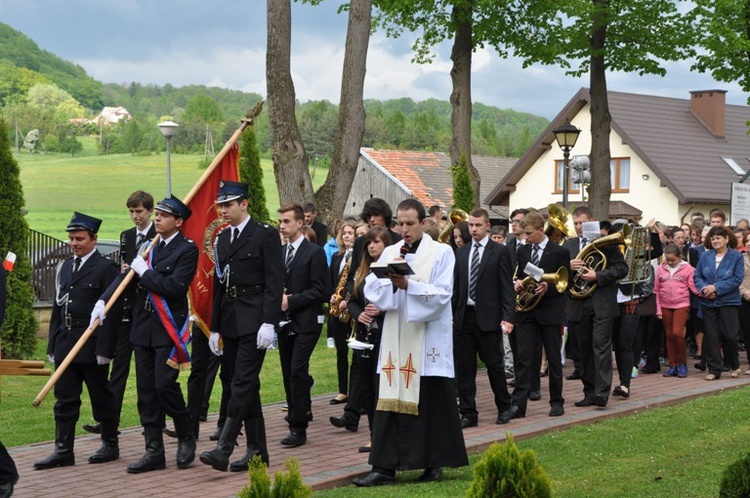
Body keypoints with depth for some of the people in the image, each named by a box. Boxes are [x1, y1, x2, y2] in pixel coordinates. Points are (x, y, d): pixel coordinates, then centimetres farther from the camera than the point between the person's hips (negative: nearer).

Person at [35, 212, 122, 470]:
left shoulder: (106, 268, -7)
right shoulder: (66, 267, 15)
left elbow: (113, 311, -12)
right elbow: (57, 307, 17)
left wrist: (104, 349, -16)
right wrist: (53, 345, 12)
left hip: (92, 346, -6)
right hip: (65, 345, 6)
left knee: (101, 397, 5)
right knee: (65, 399, 5)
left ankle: (110, 445, 17)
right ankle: (63, 451, 8)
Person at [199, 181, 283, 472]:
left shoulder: (265, 235, -5)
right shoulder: (222, 238, 15)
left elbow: (274, 282, -11)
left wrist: (269, 323, -18)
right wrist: (215, 327, 15)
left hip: (254, 321, -7)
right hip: (230, 322, 7)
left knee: (242, 383, -11)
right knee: (245, 385, 9)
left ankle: (223, 449, -15)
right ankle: (257, 450, 15)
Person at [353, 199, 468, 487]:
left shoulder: (441, 252, -1)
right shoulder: (389, 253, 11)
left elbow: (442, 294, -11)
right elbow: (372, 290, 3)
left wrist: (408, 285, -22)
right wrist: (390, 283, -16)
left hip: (428, 339, -3)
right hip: (396, 339, 4)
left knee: (432, 401, 1)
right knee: (390, 401, 0)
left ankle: (434, 463, 13)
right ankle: (385, 466, 0)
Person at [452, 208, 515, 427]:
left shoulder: (499, 252, -1)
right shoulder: (461, 252, 12)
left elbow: (507, 287, -5)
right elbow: (456, 286, 14)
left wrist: (508, 317, -13)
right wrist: (451, 314, 7)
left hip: (488, 317, -4)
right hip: (463, 317, 4)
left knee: (494, 364, 3)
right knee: (463, 368, 3)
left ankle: (504, 407, 21)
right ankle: (468, 413, 9)